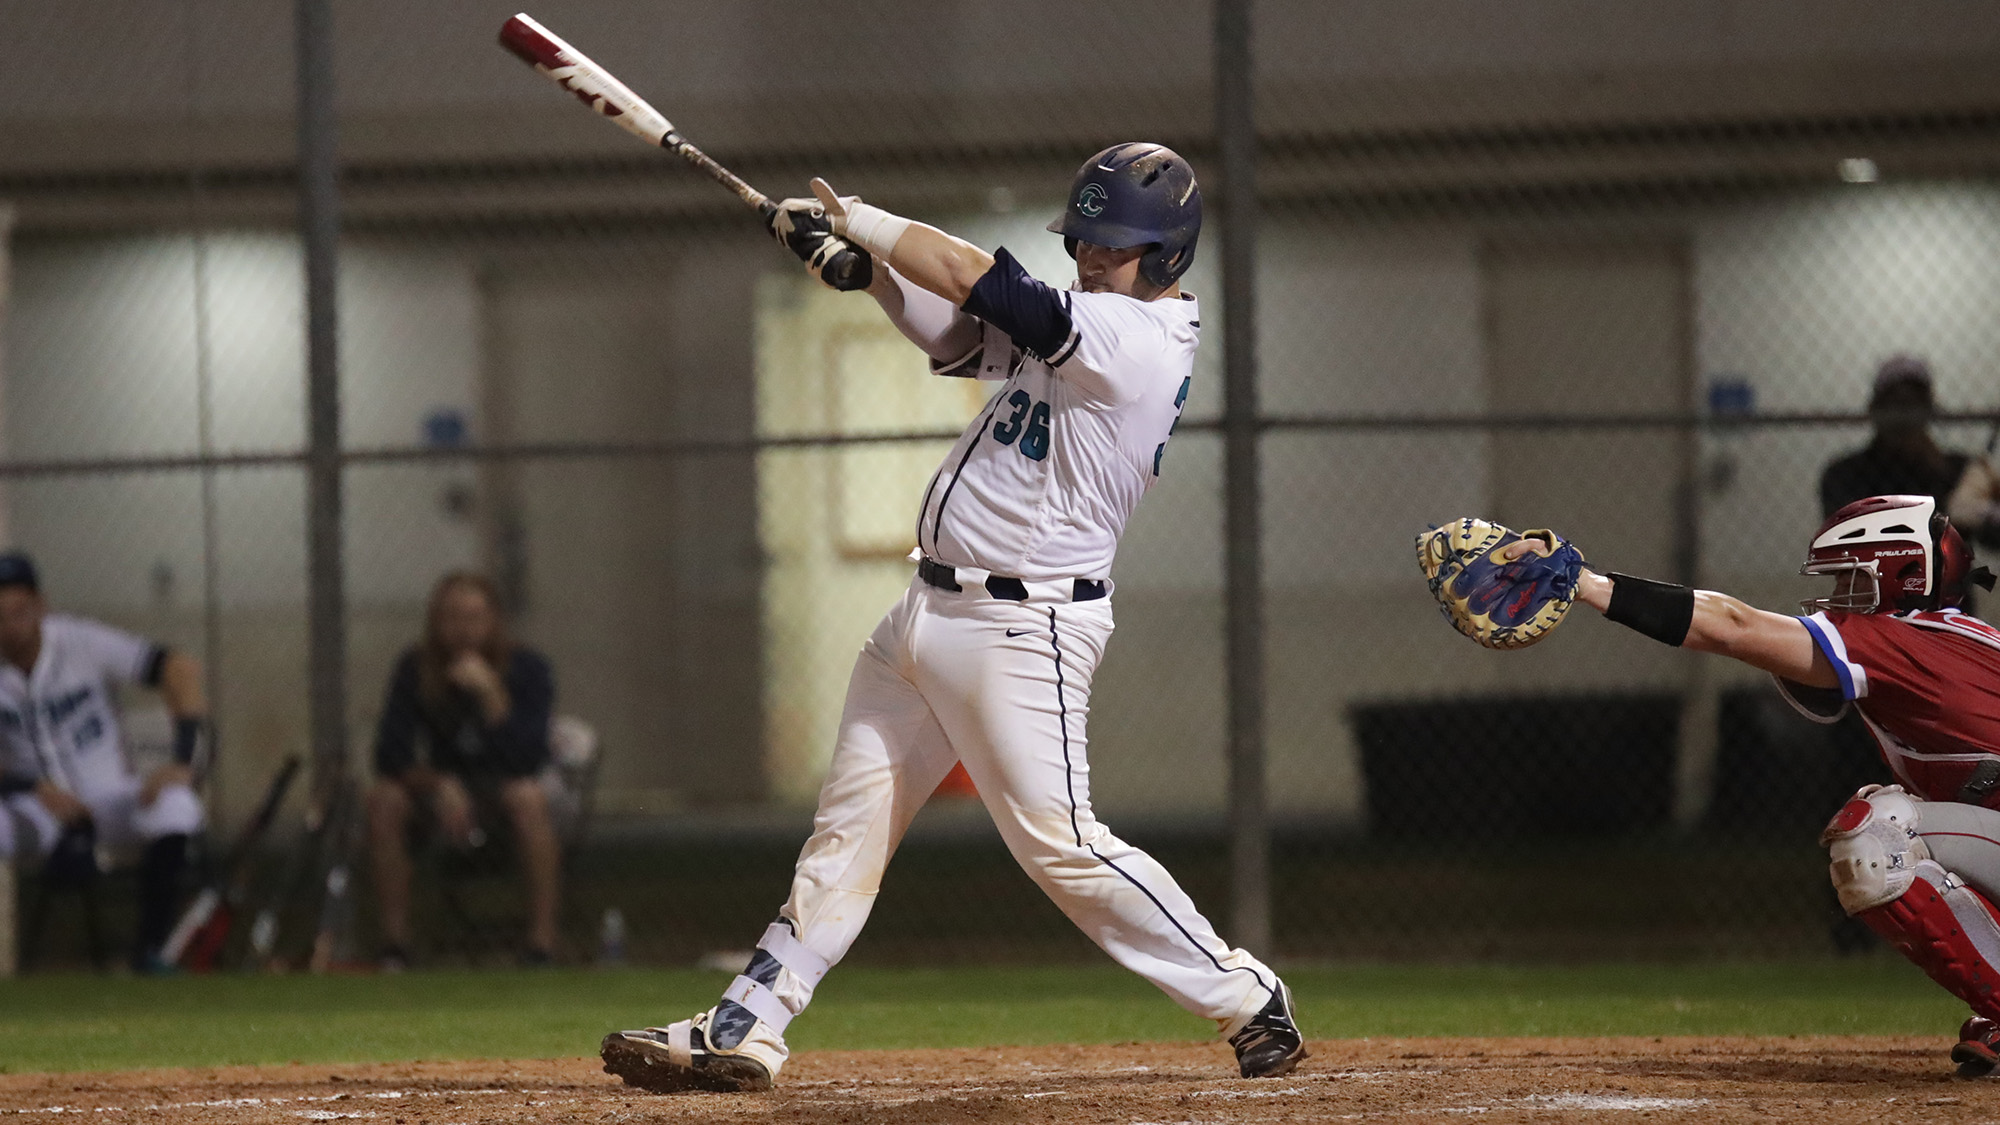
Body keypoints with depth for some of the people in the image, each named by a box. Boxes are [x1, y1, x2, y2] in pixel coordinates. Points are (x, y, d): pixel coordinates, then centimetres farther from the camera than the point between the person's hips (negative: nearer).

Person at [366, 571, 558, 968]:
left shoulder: (526, 669, -16)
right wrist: (437, 786, -33)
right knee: (383, 798, -28)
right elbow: (390, 755, -15)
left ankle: (542, 943, -34)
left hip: (504, 785, -2)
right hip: (444, 783, 2)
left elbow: (527, 761, -27)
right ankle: (394, 942, -21)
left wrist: (491, 694, -37)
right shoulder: (416, 670, -10)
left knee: (529, 798, -37)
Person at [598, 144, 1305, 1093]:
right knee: (847, 823, 9)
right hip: (929, 613, 10)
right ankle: (743, 1032, 11)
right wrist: (857, 254, 1)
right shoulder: (1082, 321, 12)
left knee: (1059, 844, -11)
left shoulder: (1138, 339, -17)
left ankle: (1247, 1002, 0)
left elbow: (975, 277, -19)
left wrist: (860, 218, -7)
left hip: (1022, 625, -10)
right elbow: (951, 335, 16)